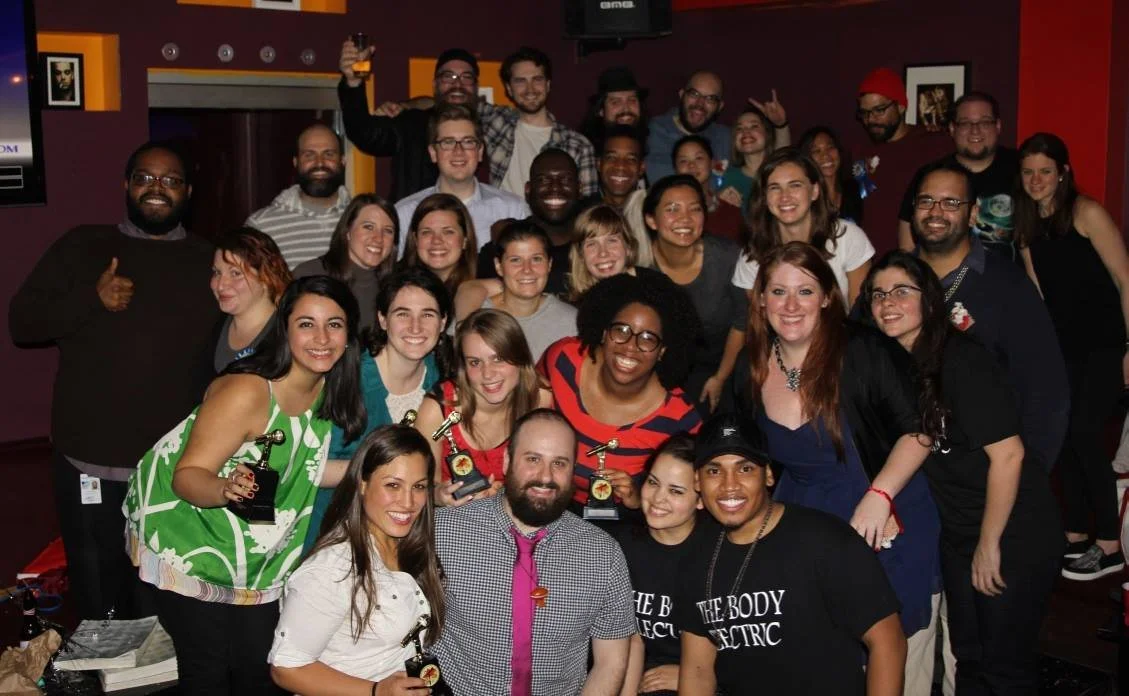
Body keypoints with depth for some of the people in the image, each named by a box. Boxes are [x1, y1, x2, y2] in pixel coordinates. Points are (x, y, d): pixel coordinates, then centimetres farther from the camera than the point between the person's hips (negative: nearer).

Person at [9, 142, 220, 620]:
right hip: (90, 468, 0)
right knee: (99, 606, 8)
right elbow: (21, 323, 4)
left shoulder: (209, 262, 10)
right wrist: (91, 299, -12)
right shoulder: (83, 248, 8)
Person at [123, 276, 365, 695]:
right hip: (192, 545, -6)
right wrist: (227, 489, -47)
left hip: (256, 557, 6)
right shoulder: (247, 391, -28)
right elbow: (187, 476, -27)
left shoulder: (326, 388, -6)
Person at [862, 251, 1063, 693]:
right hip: (957, 535, 7)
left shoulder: (961, 359, -20)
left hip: (1013, 531, -7)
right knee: (967, 656, 17)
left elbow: (1007, 453, -21)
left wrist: (989, 545, -16)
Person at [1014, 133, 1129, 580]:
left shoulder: (1087, 213, -12)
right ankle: (1075, 536, 18)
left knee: (1084, 433, -12)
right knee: (1063, 436, 6)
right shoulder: (1028, 225, 8)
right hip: (1064, 346, 6)